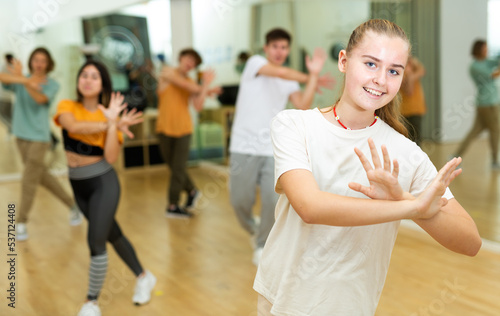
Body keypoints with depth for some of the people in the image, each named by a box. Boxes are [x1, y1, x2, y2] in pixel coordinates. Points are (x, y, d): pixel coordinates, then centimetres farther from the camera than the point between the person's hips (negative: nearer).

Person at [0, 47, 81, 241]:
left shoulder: (52, 84, -4)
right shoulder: (21, 81, 4)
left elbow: (40, 98, -25)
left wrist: (21, 78, -38)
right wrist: (25, 80, -38)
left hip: (39, 137, -5)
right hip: (22, 136, 5)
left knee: (28, 181, -8)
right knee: (42, 176, 14)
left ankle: (21, 223, 4)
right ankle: (72, 205, 30)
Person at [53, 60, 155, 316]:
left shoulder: (108, 114, -7)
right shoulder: (67, 106, -2)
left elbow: (111, 157, -18)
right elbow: (74, 126, -27)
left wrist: (113, 123, -22)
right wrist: (110, 124, -25)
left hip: (103, 182, -4)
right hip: (77, 184, 4)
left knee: (96, 243, -7)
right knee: (112, 234, 18)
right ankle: (144, 277, 39)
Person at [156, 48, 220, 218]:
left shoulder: (192, 83, 7)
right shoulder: (168, 71, 2)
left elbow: (198, 107, -6)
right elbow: (184, 85, -13)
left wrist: (206, 86, -13)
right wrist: (203, 87, -4)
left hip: (183, 129, 1)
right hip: (165, 129, -1)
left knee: (178, 168, -2)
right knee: (174, 166, 7)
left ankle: (173, 206, 6)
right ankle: (192, 191, 29)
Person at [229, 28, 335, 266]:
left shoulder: (290, 82, 13)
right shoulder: (255, 62, 2)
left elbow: (303, 106, -5)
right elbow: (280, 72, -17)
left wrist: (314, 75, -12)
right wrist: (310, 77, -5)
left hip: (273, 150, 3)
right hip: (244, 147, -3)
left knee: (273, 201, -7)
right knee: (240, 201, 2)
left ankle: (262, 246, 16)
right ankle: (254, 231, 34)